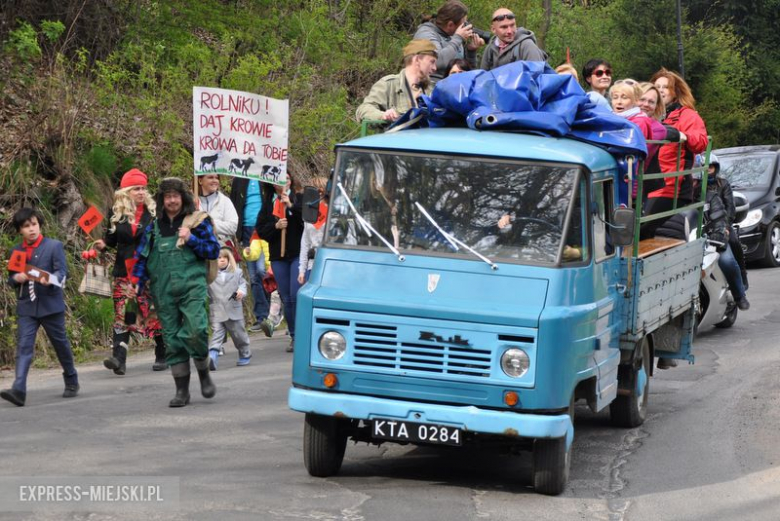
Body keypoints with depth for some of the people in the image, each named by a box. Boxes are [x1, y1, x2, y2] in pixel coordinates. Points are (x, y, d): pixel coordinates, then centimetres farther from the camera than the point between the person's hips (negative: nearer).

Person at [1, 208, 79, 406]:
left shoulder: (54, 246, -1)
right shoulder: (16, 251, 12)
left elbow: (62, 272, -9)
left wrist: (50, 280, -30)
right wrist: (16, 278, -7)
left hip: (50, 305, -3)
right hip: (26, 306, 3)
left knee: (60, 343, 10)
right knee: (23, 347, -10)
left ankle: (71, 382, 29)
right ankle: (18, 390, -21)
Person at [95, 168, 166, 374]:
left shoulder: (154, 211, 1)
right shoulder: (116, 213, 6)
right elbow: (112, 239, 14)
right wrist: (103, 244, -5)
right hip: (124, 271, 1)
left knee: (155, 314, 5)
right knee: (122, 314, -8)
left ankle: (162, 356, 18)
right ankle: (118, 358, -15)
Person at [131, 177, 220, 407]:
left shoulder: (197, 221, 6)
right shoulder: (154, 227, 14)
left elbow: (214, 250, 4)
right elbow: (142, 257, 17)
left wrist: (191, 239, -9)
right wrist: (138, 283, 5)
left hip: (192, 286, -3)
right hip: (164, 291, 3)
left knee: (195, 330, -19)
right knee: (172, 339, 3)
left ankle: (204, 375, 5)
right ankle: (182, 391, 9)